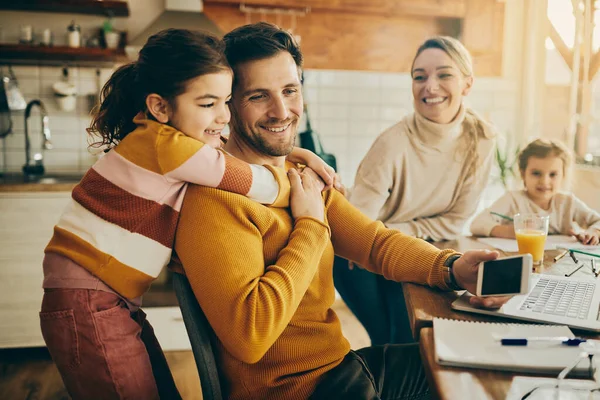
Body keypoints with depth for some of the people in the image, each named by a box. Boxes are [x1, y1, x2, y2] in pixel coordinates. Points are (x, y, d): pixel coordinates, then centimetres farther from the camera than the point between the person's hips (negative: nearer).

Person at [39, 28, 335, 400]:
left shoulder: (181, 140, 6)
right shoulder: (163, 143, -19)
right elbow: (268, 188, -17)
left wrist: (295, 152, 4)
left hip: (116, 303, 9)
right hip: (86, 305, -9)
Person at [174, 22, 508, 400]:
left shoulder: (301, 174, 6)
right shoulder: (216, 198, -23)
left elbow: (376, 241, 0)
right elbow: (248, 336, -31)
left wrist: (453, 268, -19)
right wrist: (312, 225, -21)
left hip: (340, 363, 8)